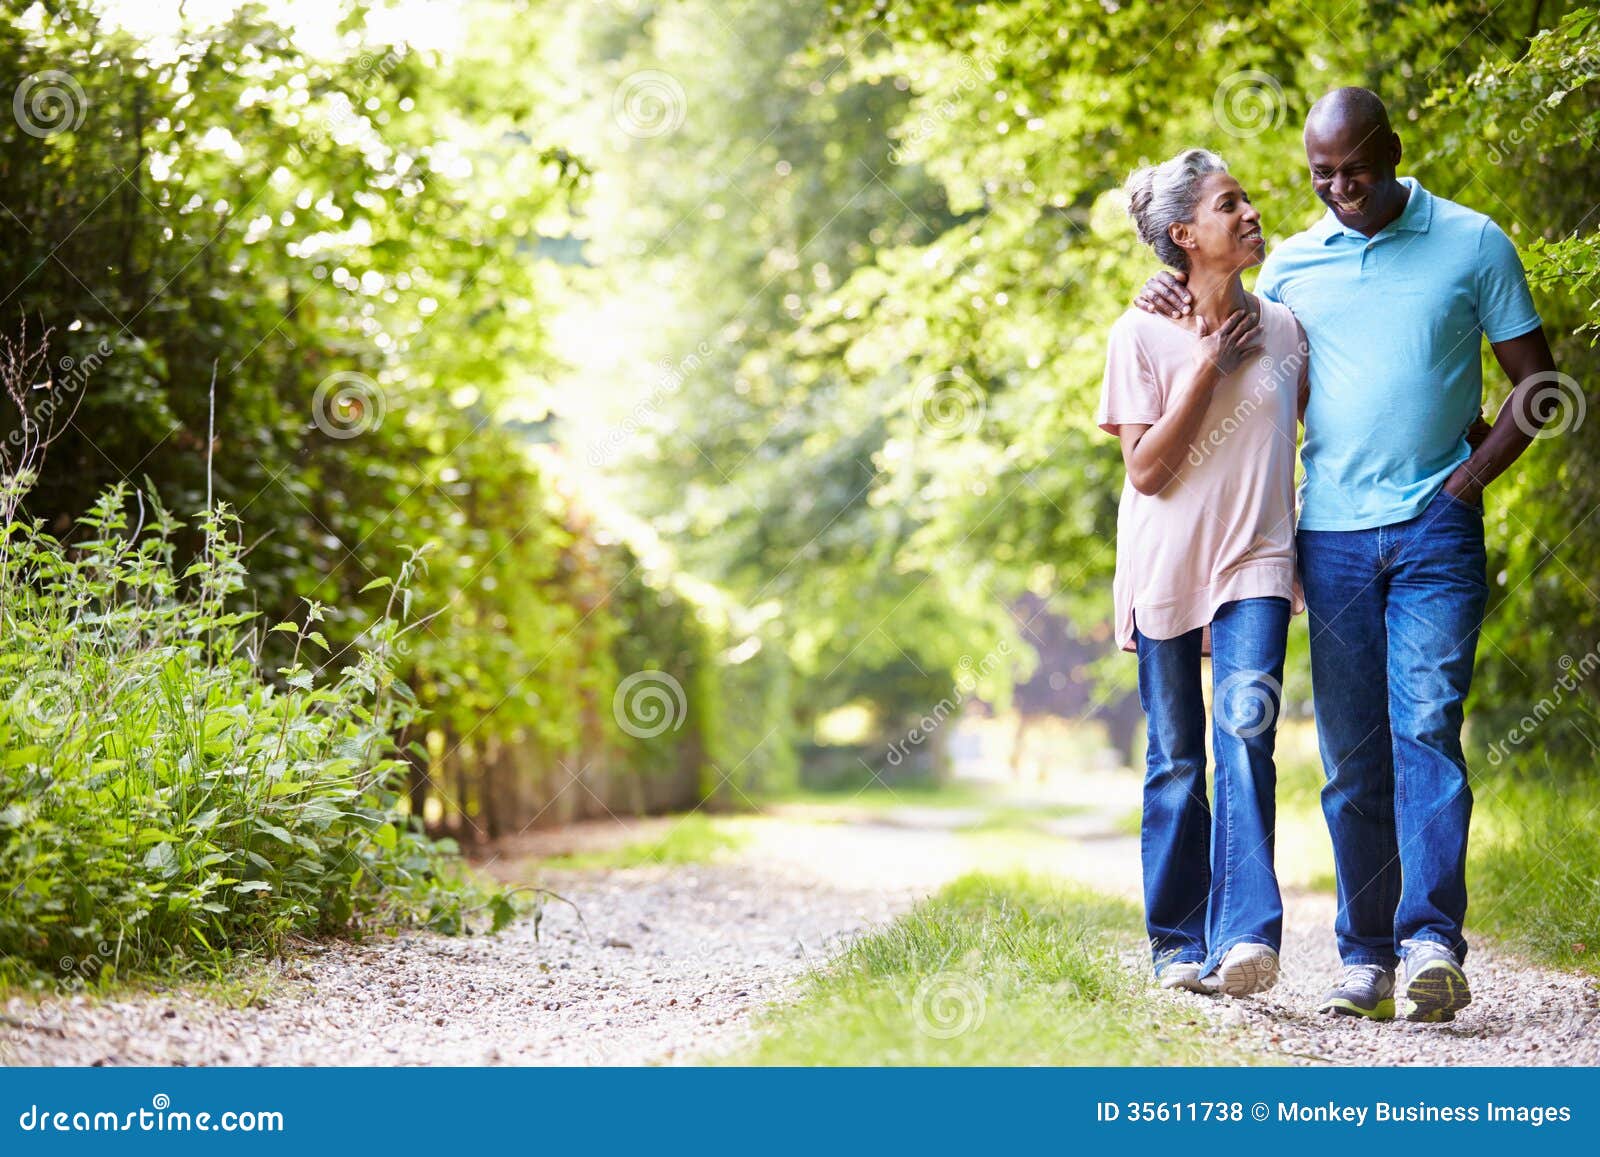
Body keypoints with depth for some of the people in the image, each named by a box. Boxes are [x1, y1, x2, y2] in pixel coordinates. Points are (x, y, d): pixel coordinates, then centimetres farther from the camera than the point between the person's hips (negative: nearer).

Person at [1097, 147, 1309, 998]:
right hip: (1166, 567, -1)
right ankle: (1179, 946, 15)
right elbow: (1147, 470, -10)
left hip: (1254, 562, 1)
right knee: (1176, 760, 4)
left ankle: (1246, 937, -22)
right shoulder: (1142, 335, -3)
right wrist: (1211, 367, -12)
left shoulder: (1282, 327, 7)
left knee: (1247, 735, -16)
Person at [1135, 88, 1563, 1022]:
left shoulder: (1472, 244, 4)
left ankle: (1433, 943, -20)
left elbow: (1537, 380, 7)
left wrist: (1471, 474, -5)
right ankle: (1367, 955, 10)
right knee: (1351, 755, 3)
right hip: (1330, 534, 3)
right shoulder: (1290, 265, 12)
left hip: (1434, 531, -3)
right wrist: (1182, 306, 8)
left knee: (1425, 726, -15)